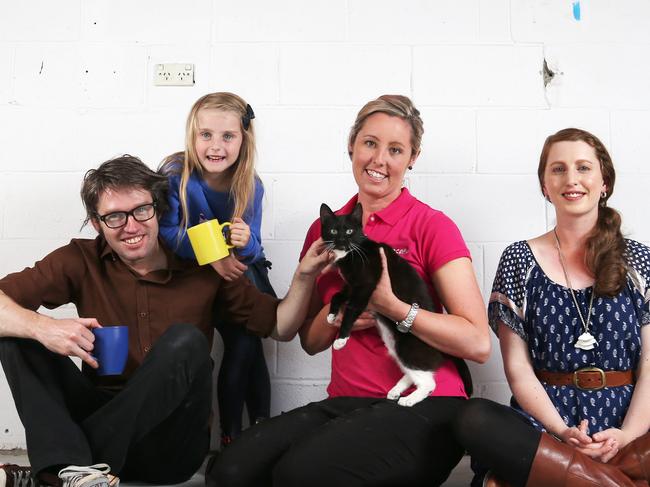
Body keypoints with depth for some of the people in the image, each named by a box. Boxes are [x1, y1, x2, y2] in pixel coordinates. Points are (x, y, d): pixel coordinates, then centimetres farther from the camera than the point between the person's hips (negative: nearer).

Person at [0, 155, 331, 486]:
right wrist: (41, 326, -32)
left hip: (169, 448, 0)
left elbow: (280, 327, 6)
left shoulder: (201, 265, -1)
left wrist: (304, 276, -12)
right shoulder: (81, 261, -2)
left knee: (185, 340, -27)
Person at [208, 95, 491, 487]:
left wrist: (390, 306, -20)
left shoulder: (432, 226, -3)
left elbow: (478, 344, -11)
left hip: (423, 409, -4)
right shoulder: (324, 229, 12)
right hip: (346, 402, 4)